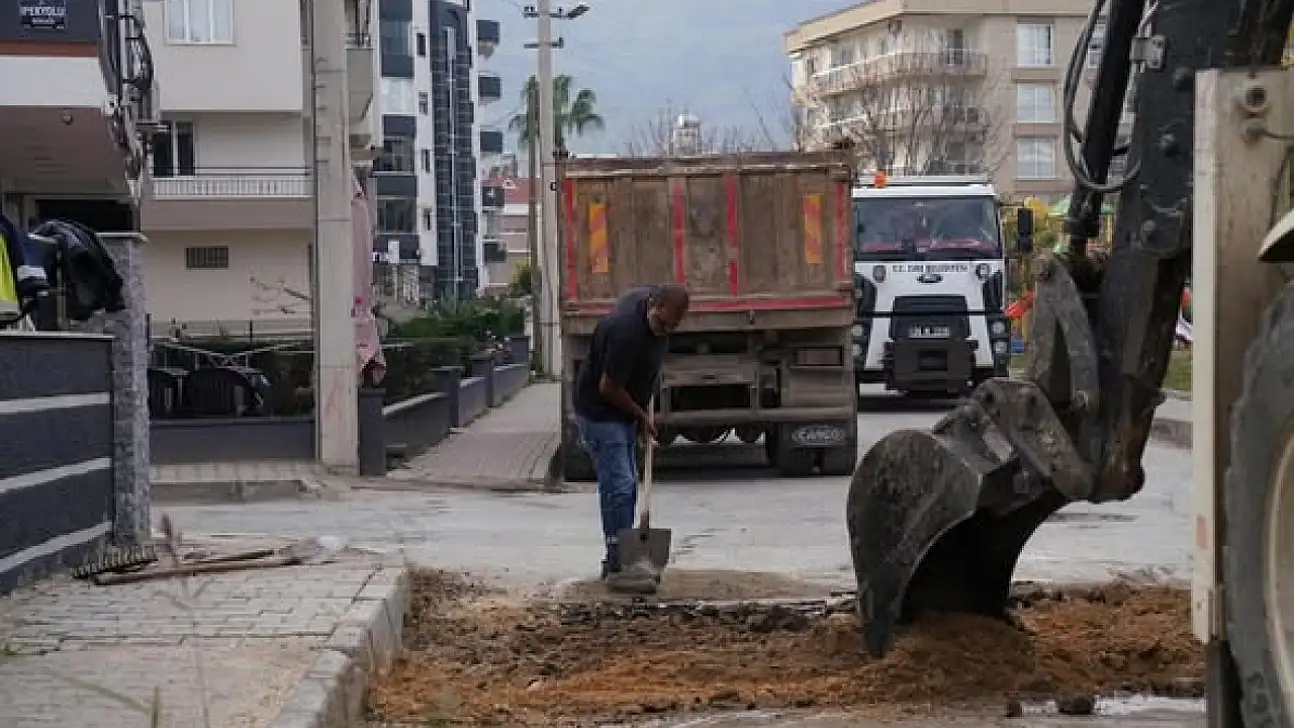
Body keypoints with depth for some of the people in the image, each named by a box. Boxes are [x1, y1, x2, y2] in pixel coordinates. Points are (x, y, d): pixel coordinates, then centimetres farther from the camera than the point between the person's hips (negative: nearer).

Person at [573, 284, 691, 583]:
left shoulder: (650, 296, -5)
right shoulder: (627, 331, -33)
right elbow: (608, 388, -25)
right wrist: (642, 415, -10)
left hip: (624, 411, 9)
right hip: (600, 412, -9)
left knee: (627, 485, 11)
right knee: (618, 486, -13)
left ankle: (618, 559, 18)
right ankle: (617, 566, -10)